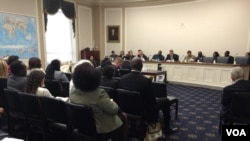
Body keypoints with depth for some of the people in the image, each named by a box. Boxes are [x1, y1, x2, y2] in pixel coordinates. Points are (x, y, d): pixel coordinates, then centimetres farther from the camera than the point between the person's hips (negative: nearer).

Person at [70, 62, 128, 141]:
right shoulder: (99, 94, -31)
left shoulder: (72, 94, -11)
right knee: (123, 116, 18)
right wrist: (112, 102, -1)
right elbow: (114, 110, -21)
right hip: (101, 130, -6)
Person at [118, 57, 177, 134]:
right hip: (144, 112, -6)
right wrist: (155, 99, 8)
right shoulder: (146, 80, -27)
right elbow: (152, 100, -17)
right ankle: (167, 128, 29)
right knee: (165, 101, 16)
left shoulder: (123, 78, -11)